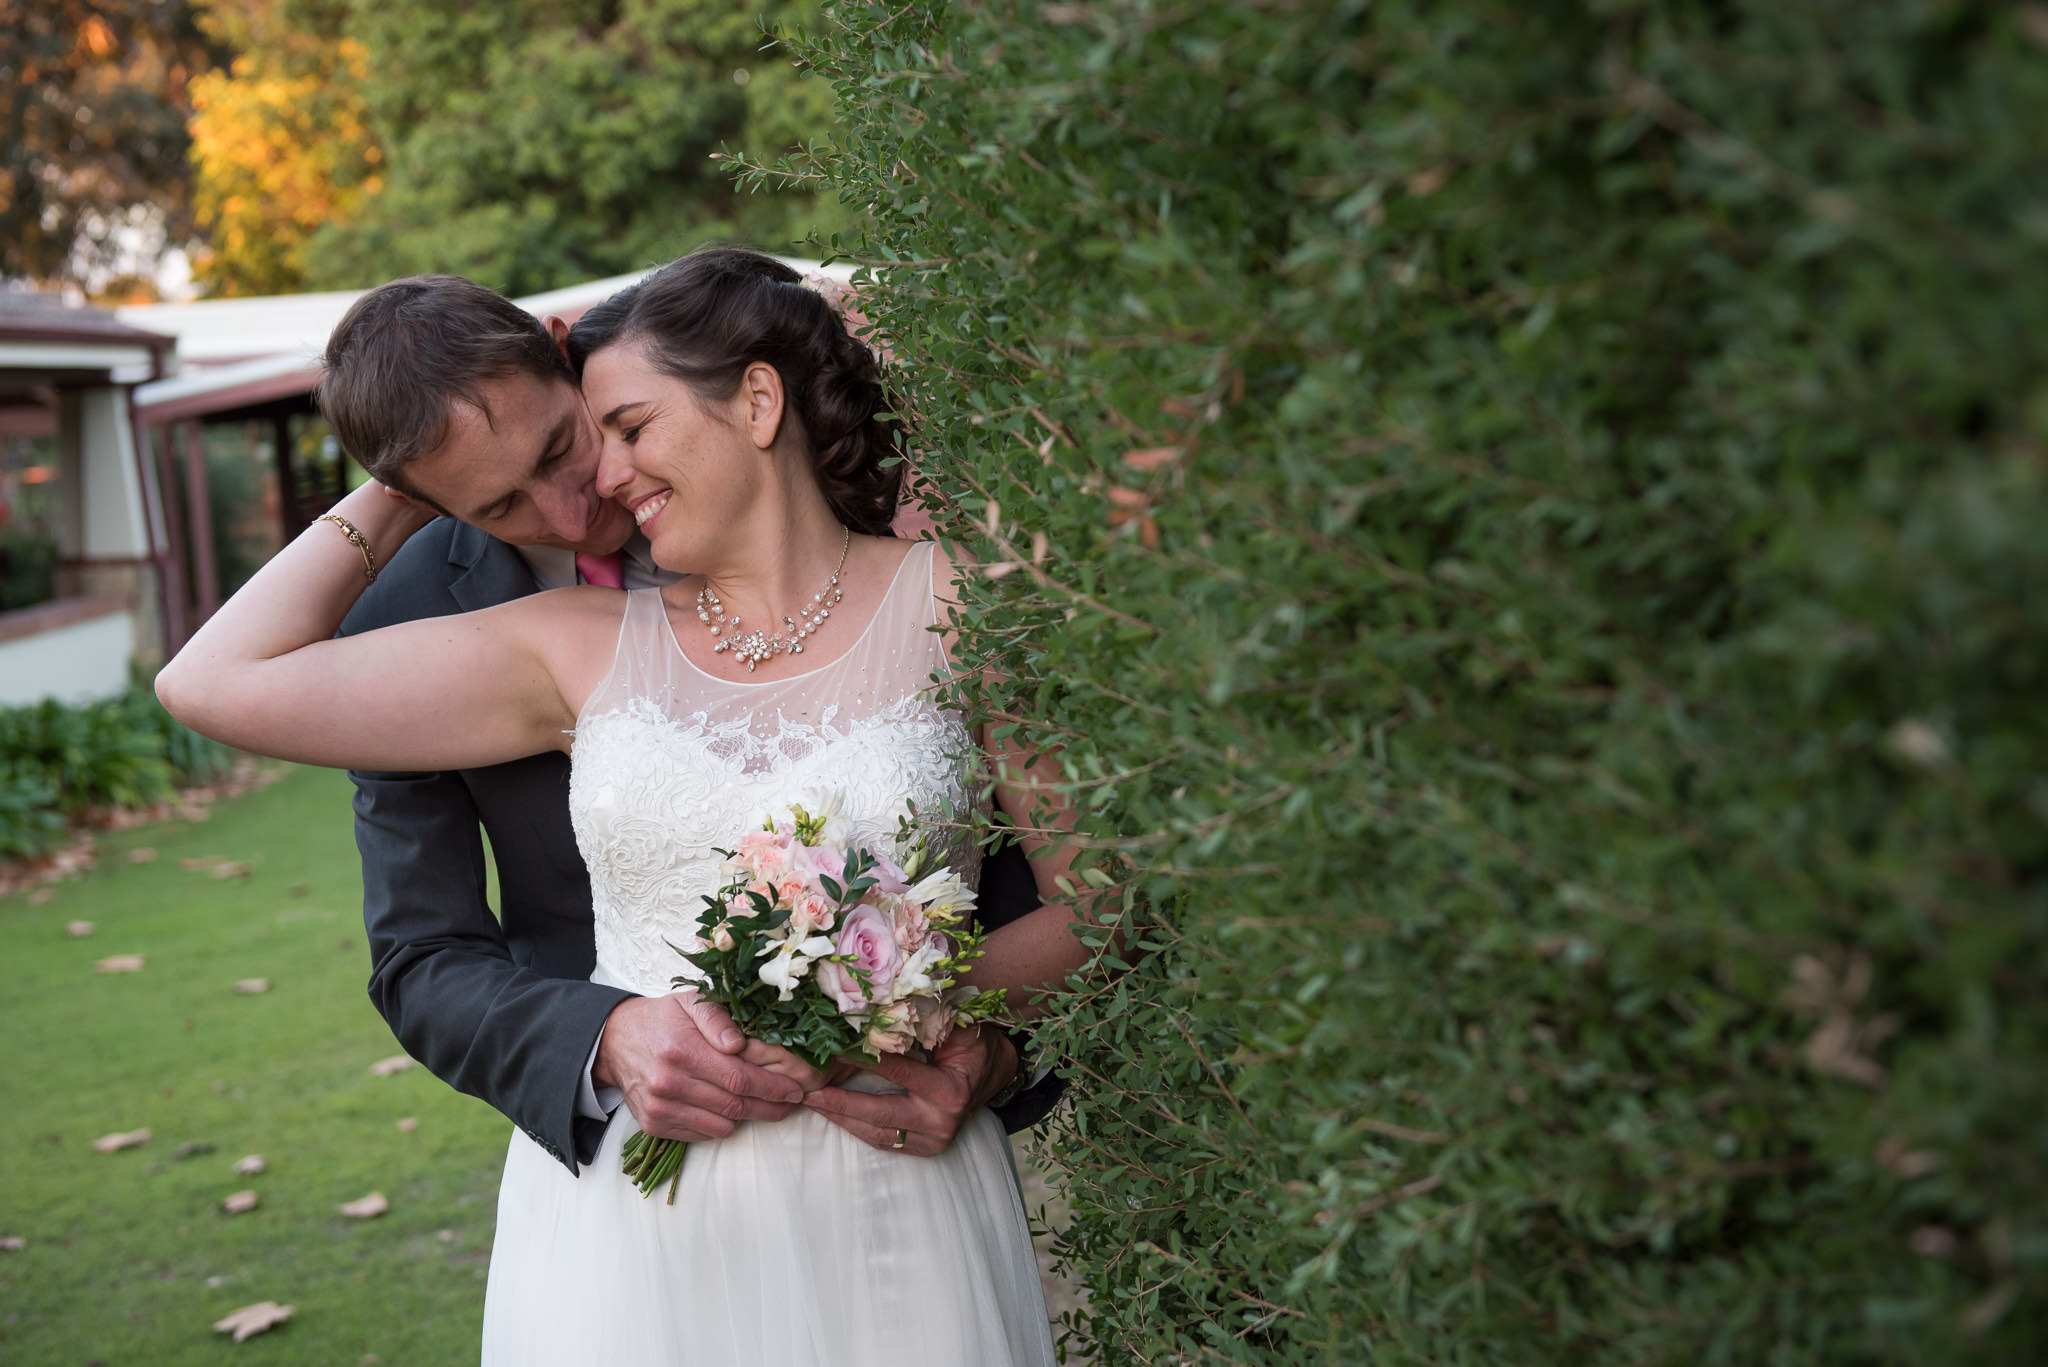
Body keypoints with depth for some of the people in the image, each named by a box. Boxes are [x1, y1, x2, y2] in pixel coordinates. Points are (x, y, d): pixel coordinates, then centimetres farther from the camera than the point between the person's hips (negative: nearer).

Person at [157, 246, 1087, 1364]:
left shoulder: (958, 606, -2)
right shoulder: (580, 646, 3)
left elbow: (1097, 905, -2)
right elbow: (216, 684, 2)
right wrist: (401, 495, 9)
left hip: (891, 1207, -1)